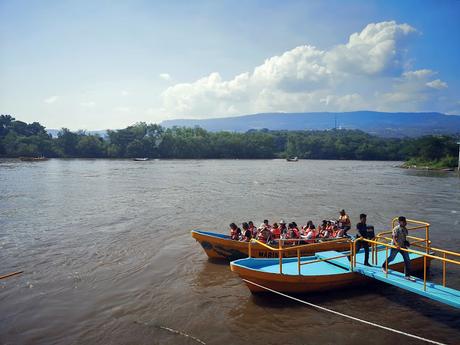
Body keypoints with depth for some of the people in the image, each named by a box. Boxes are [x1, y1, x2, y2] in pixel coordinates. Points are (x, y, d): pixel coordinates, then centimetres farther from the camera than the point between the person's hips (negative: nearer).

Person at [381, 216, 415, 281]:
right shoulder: (396, 229, -18)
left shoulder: (405, 229, 4)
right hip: (395, 246, -6)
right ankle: (384, 267, 40)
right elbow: (394, 238, -25)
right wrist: (397, 245, -39)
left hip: (403, 246, 6)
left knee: (407, 260, -2)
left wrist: (406, 242, 1)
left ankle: (407, 275, 5)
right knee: (391, 258, 12)